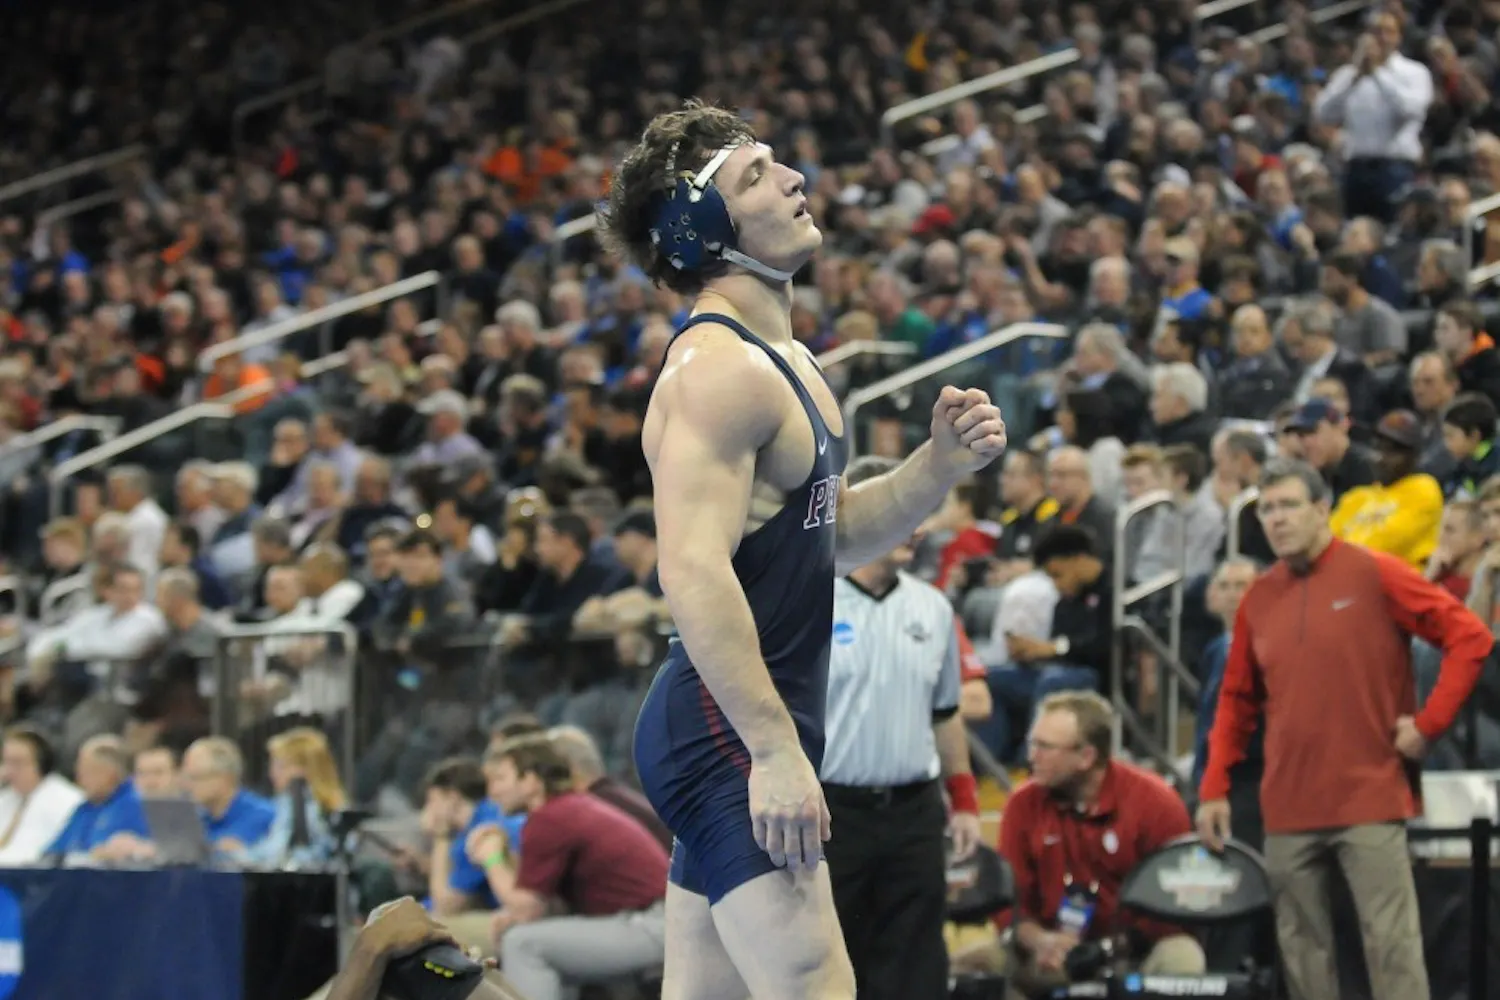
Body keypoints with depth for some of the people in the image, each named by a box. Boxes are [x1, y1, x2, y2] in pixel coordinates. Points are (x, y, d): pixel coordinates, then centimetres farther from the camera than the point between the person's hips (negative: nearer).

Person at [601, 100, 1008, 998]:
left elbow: (833, 534, 25)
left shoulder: (784, 361, 17)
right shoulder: (717, 369, -15)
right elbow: (693, 572, -24)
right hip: (729, 729, -10)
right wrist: (775, 750, -27)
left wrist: (941, 465, 7)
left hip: (739, 734, 10)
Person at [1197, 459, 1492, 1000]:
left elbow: (1470, 636, -5)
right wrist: (1214, 789, 10)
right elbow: (1237, 700, 16)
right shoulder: (1259, 597, 10)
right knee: (1301, 945, 6)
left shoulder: (1376, 575, -4)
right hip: (1288, 807, 5)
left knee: (1391, 938, -8)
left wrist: (1429, 722, -9)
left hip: (1370, 796, -5)